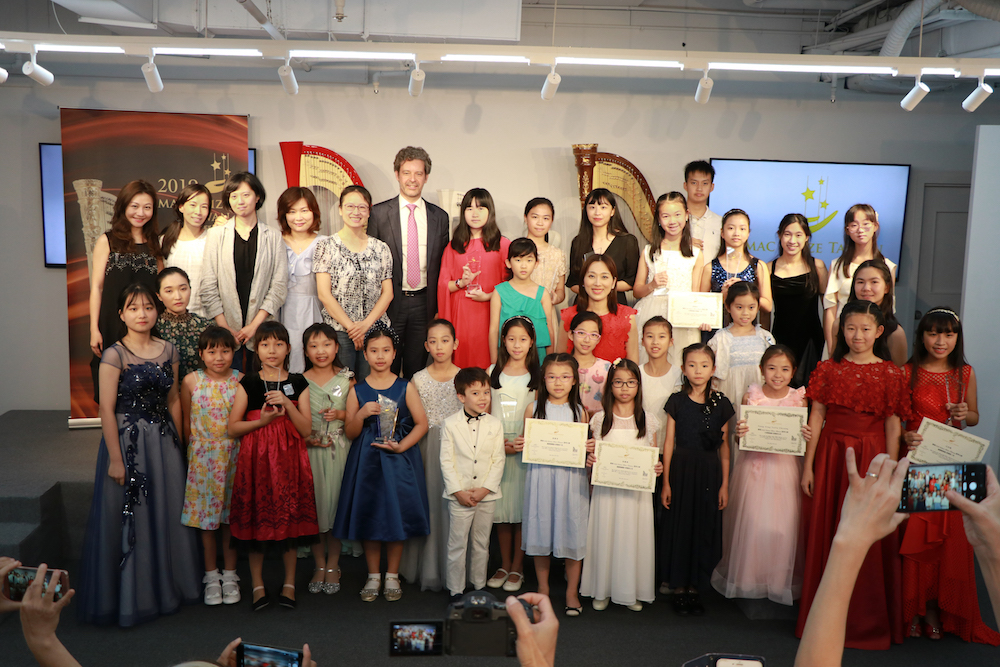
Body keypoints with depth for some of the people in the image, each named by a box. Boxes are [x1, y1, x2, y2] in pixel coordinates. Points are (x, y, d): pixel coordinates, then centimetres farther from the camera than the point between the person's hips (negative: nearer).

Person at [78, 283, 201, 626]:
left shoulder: (168, 351, 5)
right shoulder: (114, 355, -10)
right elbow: (107, 409, -12)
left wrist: (178, 444, 9)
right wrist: (115, 458, -14)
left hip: (164, 440, 5)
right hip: (128, 440, -5)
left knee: (168, 513, 12)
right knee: (129, 517, 5)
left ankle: (167, 586, 29)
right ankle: (130, 596, 20)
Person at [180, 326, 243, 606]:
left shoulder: (240, 380, -4)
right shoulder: (191, 381, -3)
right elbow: (186, 423, 5)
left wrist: (245, 453, -1)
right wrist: (190, 453, 6)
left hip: (233, 455, 0)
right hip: (202, 457, 0)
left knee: (231, 515, 7)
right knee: (205, 513, 8)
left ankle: (230, 575, 20)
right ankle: (211, 576, 22)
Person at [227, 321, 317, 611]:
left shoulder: (298, 383, 5)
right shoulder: (248, 383, 4)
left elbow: (306, 429, -1)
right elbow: (233, 427, 1)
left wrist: (287, 405, -14)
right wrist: (262, 420, -14)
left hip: (289, 458, 0)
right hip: (255, 457, 0)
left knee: (289, 518, 4)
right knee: (256, 518, 2)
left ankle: (289, 583, 19)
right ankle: (257, 584, 17)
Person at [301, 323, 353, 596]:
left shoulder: (346, 379, 3)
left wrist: (342, 414, -11)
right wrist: (305, 438, -12)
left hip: (339, 450, 0)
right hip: (310, 450, 0)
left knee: (336, 503, 2)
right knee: (314, 506, 3)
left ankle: (333, 566, 15)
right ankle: (319, 565, 18)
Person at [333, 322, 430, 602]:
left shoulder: (405, 387, -1)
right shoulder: (357, 391, 2)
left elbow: (422, 423, -1)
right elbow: (350, 432, 3)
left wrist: (401, 445, -14)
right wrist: (362, 414, -16)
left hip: (398, 459, -1)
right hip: (366, 462, 1)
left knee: (397, 515, 4)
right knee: (369, 516, 6)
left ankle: (392, 576, 20)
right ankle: (373, 576, 23)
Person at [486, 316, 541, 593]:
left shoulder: (537, 375, 4)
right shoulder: (493, 372, 9)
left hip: (526, 449, -2)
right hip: (495, 447, 2)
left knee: (522, 506, -2)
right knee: (500, 506, 5)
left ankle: (517, 568, 9)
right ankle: (504, 565, 17)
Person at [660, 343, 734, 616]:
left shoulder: (720, 403, 3)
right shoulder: (677, 401, -1)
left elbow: (724, 446, 5)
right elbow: (669, 442, 0)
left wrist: (724, 483, 2)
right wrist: (666, 481, -4)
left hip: (709, 472, 1)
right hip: (680, 469, -1)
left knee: (704, 529, 7)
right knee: (679, 527, 3)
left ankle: (694, 587, 21)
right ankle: (678, 588, 16)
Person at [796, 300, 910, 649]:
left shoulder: (890, 374, 1)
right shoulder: (828, 369, 4)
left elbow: (893, 426, 0)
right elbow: (816, 417, 3)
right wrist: (808, 466, 0)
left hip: (871, 457, -1)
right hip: (831, 454, 2)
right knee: (824, 536, 7)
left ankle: (866, 621, 21)